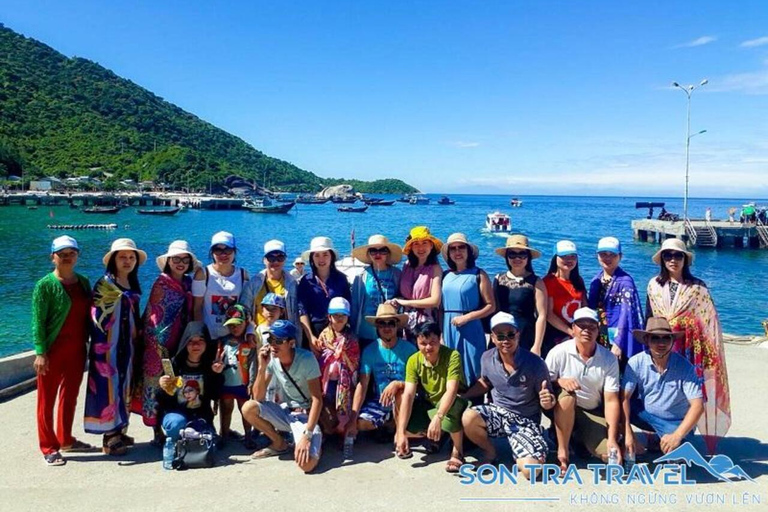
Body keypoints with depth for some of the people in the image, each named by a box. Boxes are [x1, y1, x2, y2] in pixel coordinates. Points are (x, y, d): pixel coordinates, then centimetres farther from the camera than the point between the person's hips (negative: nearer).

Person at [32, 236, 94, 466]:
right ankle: (48, 448, 15)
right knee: (47, 399, 5)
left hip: (77, 349, 6)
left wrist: (89, 342, 8)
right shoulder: (45, 285, -9)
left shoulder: (83, 282, 8)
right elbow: (38, 321, -12)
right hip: (53, 350, -6)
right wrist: (41, 353, -17)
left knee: (70, 396, 16)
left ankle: (65, 440, 30)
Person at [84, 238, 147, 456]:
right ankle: (109, 438, 4)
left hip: (127, 344, 7)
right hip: (108, 344, -7)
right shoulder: (104, 284, -10)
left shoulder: (133, 285, 11)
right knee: (109, 385, -3)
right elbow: (97, 316, -13)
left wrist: (138, 333, 12)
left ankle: (119, 431, 23)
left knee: (124, 385, 12)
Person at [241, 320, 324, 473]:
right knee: (248, 408, -20)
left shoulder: (306, 359, -21)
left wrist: (307, 435, -29)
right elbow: (259, 398, -9)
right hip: (285, 412, 5)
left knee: (306, 463, -29)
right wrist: (262, 367, -23)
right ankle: (279, 444, 4)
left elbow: (317, 399, -21)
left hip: (306, 415, -5)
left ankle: (314, 443, 8)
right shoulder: (271, 359, -9)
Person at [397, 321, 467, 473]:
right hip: (429, 405, 5)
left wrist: (438, 418, -51)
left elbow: (451, 391, -36)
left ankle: (458, 450, -14)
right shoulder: (413, 361, -14)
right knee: (403, 423, -18)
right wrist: (401, 432, -28)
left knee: (451, 406, -39)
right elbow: (408, 395, -21)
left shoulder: (452, 356, -25)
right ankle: (433, 437, 15)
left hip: (453, 403, -5)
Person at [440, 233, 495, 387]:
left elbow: (491, 306, -5)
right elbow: (441, 307, 11)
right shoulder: (446, 276, 9)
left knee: (471, 372, 0)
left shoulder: (478, 275, -2)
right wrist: (440, 334, 5)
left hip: (470, 330, -4)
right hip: (448, 329, 4)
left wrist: (466, 317, -14)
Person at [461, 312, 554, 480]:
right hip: (498, 412, 3)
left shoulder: (535, 364, -19)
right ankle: (489, 452, 2)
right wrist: (460, 396, 1)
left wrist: (548, 401, -34)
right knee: (468, 417, -30)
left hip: (525, 422, -3)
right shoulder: (487, 358, -7)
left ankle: (521, 457, 14)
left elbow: (546, 403, -9)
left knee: (530, 470, -25)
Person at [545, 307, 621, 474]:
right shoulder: (559, 352, -16)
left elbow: (611, 401, -12)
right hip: (562, 410, -2)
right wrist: (559, 381, -33)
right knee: (567, 395, -36)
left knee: (611, 454, -19)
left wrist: (612, 439, -20)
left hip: (594, 413, 2)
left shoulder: (609, 359, -10)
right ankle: (562, 451, -20)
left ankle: (581, 438, 15)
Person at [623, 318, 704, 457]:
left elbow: (697, 406, -21)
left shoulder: (684, 367, -17)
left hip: (676, 423, -1)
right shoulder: (636, 362, -16)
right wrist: (627, 433, -28)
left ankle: (658, 439, 6)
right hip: (646, 415, 1)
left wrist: (677, 436, -32)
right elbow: (624, 398, -18)